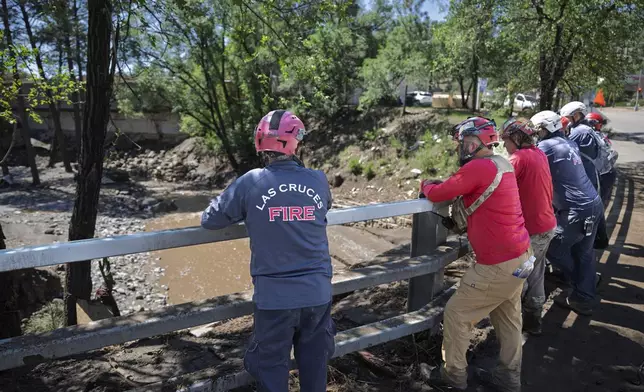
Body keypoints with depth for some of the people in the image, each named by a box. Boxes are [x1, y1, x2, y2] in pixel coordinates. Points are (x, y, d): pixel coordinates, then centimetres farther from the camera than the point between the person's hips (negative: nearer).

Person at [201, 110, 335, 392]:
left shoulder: (250, 183, -11)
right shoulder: (319, 180, -3)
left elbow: (209, 220, 0)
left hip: (274, 297, -2)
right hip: (317, 293, 3)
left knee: (272, 367, 16)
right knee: (314, 363, 21)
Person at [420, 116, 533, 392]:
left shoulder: (479, 167, -20)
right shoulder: (502, 164, 8)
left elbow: (438, 195, -11)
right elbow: (460, 186, 22)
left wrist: (426, 185, 8)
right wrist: (441, 184, 10)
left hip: (499, 265, -9)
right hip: (520, 256, 9)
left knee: (456, 314, 5)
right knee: (508, 318, 20)